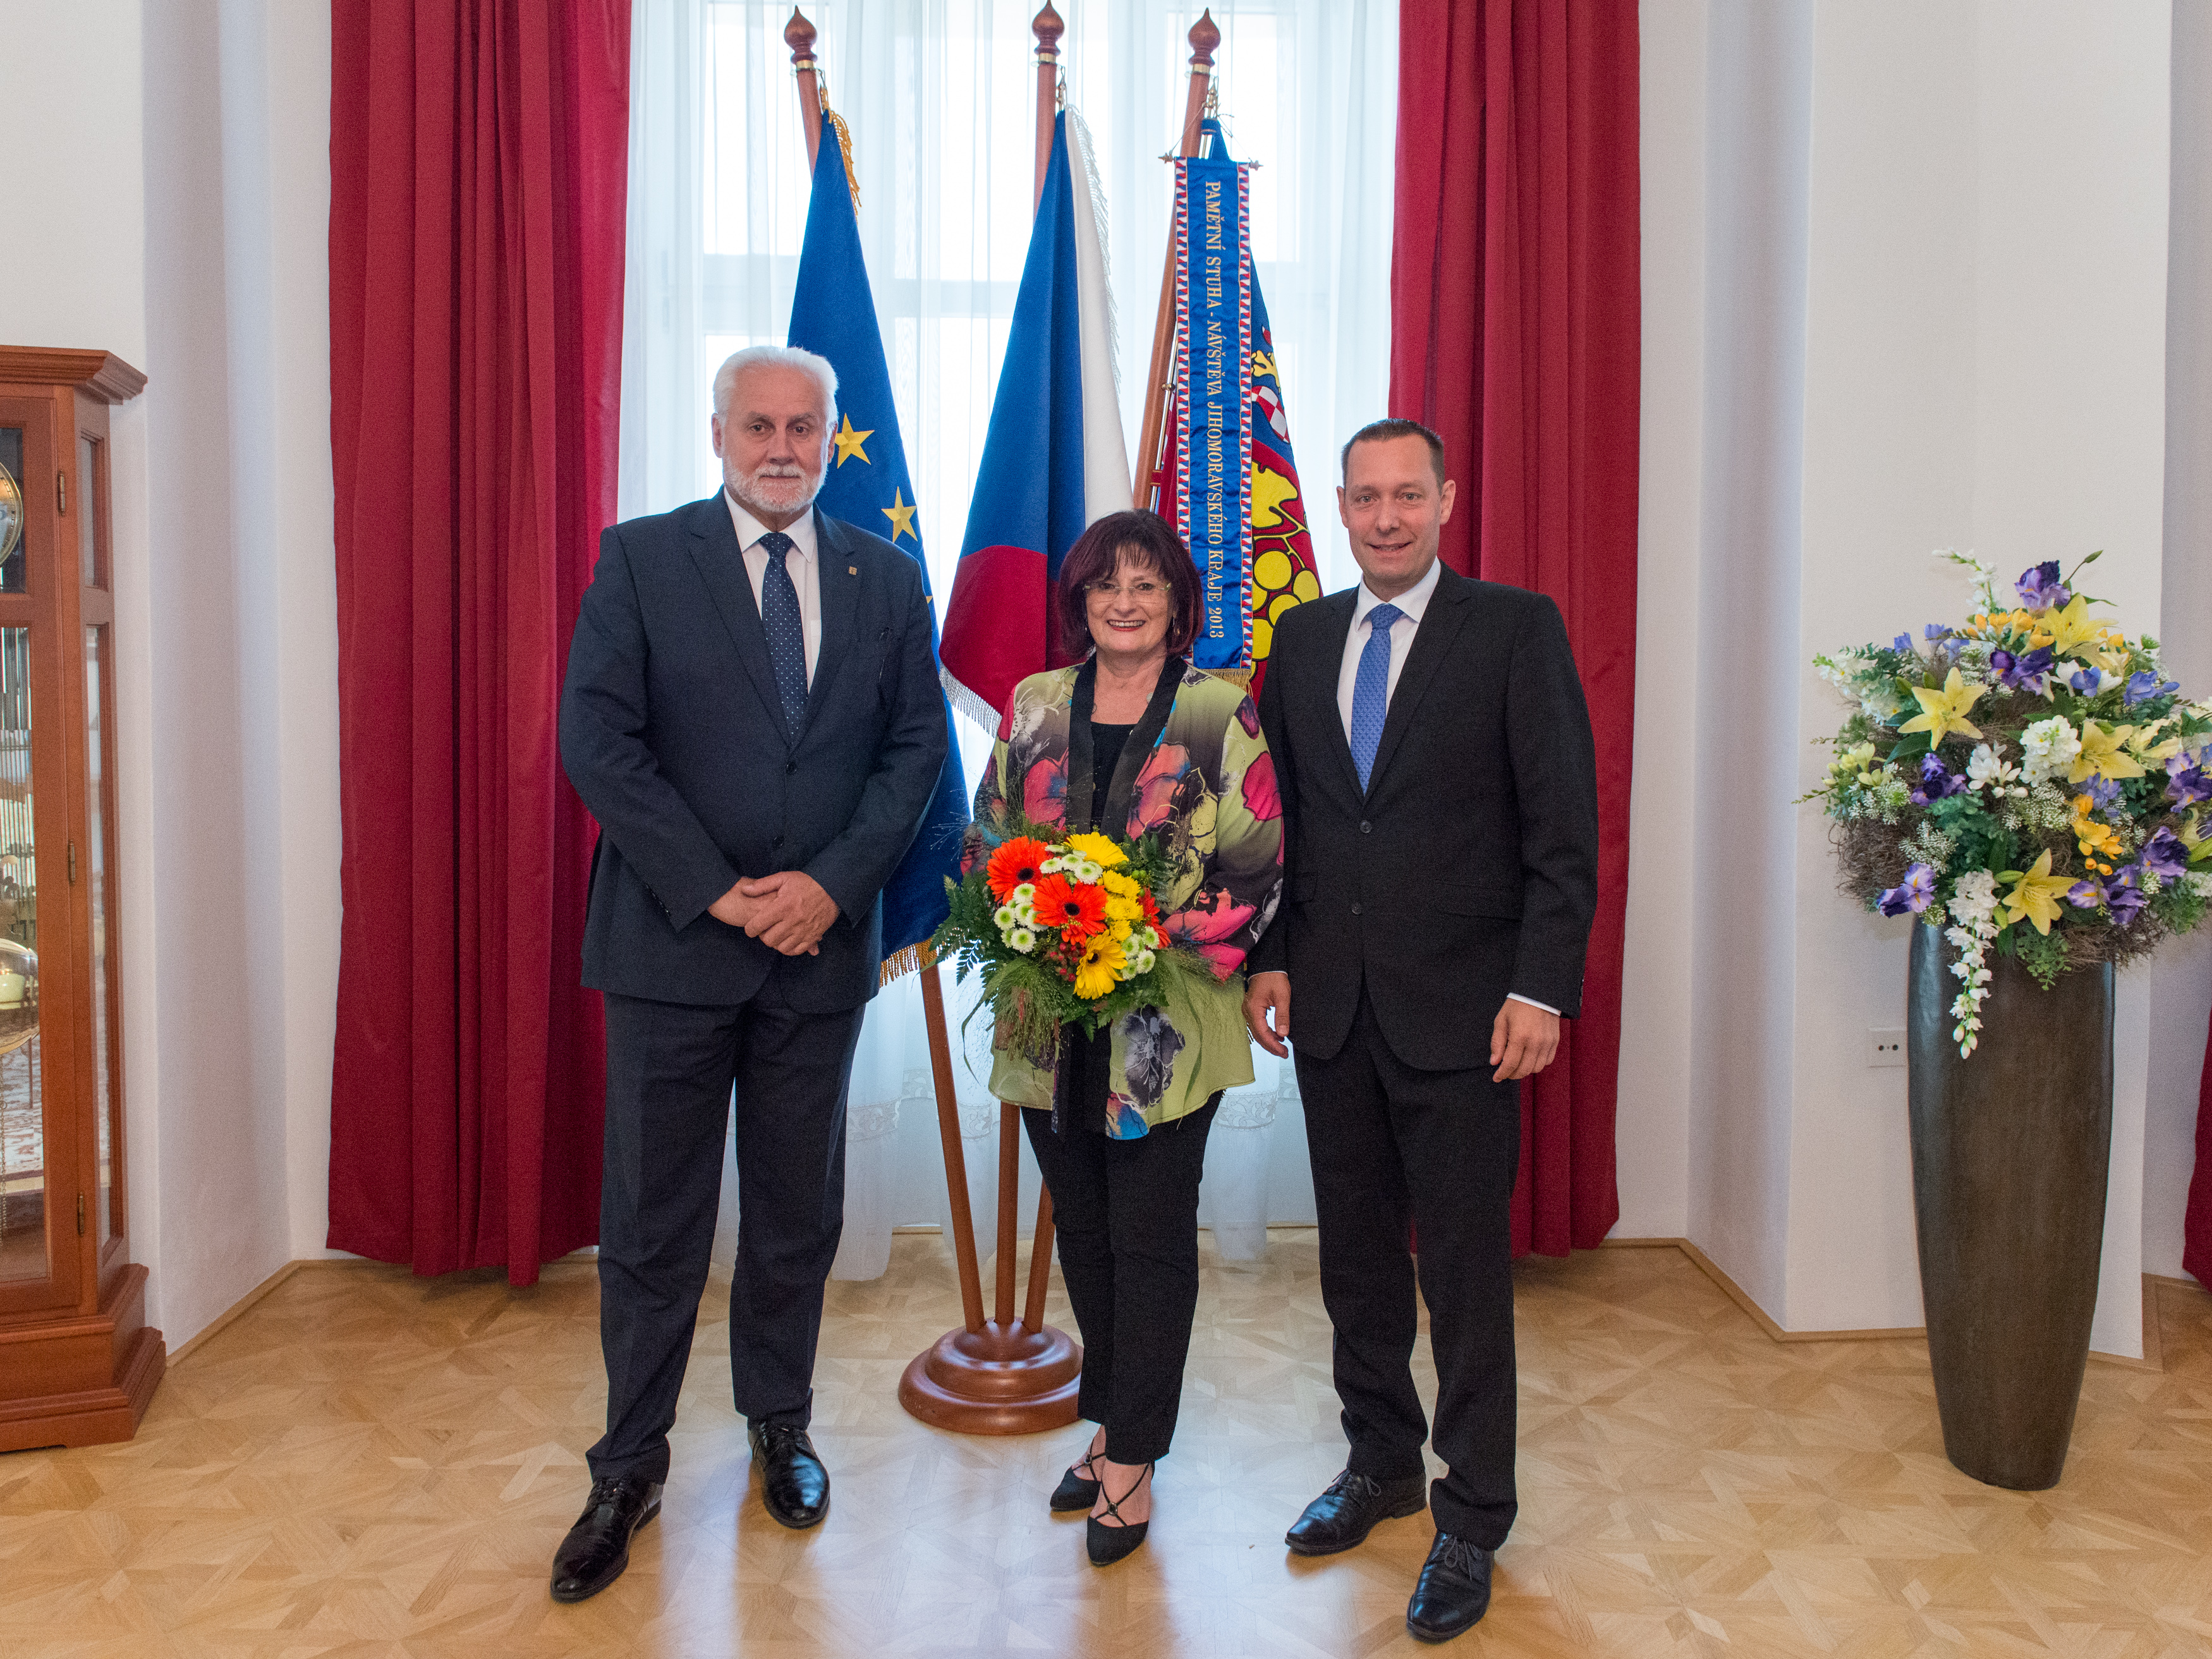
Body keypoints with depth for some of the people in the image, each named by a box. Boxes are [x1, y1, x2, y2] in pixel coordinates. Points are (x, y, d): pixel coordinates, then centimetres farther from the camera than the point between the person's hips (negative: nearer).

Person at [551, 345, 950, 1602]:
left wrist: (832, 882, -10)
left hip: (822, 941, 2)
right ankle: (631, 1467, 25)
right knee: (652, 1218, 7)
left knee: (800, 1211, 15)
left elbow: (917, 744, 3)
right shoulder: (641, 558, -1)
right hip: (673, 940, -2)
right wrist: (716, 890, -14)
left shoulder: (887, 577, 7)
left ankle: (781, 1428, 34)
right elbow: (596, 740, -8)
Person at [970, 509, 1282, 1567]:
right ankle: (1114, 1424, 34)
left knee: (1150, 1238, 4)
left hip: (1168, 1024, -4)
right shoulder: (1033, 709, 8)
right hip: (1050, 1023, 4)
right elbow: (986, 841, 12)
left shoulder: (1220, 715, -3)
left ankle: (1132, 1463, 19)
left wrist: (1159, 936, -17)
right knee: (1081, 1229, 15)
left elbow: (1258, 869, -6)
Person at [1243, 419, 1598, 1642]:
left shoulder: (1516, 628, -4)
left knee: (1465, 1273, 4)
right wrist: (1268, 956, 6)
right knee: (1355, 1256, 16)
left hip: (1460, 1010, -4)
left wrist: (1541, 988, -12)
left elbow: (1564, 825, -7)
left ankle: (1470, 1520, 22)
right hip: (1330, 1001, 5)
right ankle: (1380, 1462, 36)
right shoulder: (1302, 638, 10)